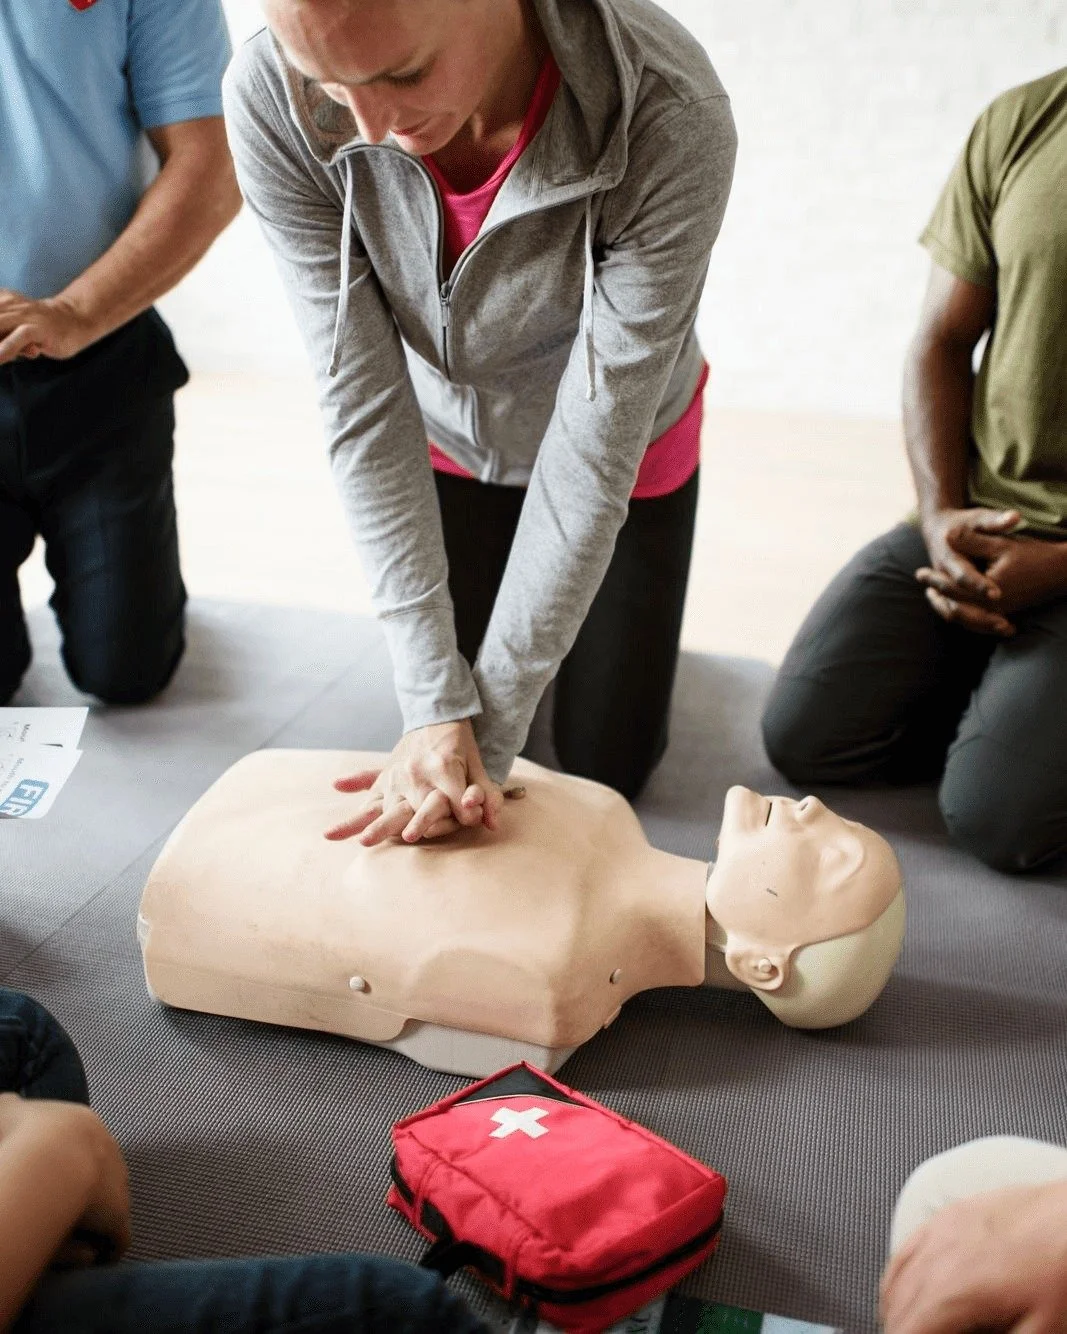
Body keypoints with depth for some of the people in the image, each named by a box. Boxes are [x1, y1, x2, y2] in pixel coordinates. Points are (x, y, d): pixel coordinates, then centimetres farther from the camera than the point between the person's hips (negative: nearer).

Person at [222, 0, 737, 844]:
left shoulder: (673, 121, -37)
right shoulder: (270, 102, -31)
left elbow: (596, 442, -32)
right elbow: (363, 406, -27)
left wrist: (489, 726, -29)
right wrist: (435, 704, -29)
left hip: (626, 453, -1)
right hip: (450, 448, 2)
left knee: (606, 766, 10)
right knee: (441, 736, 15)